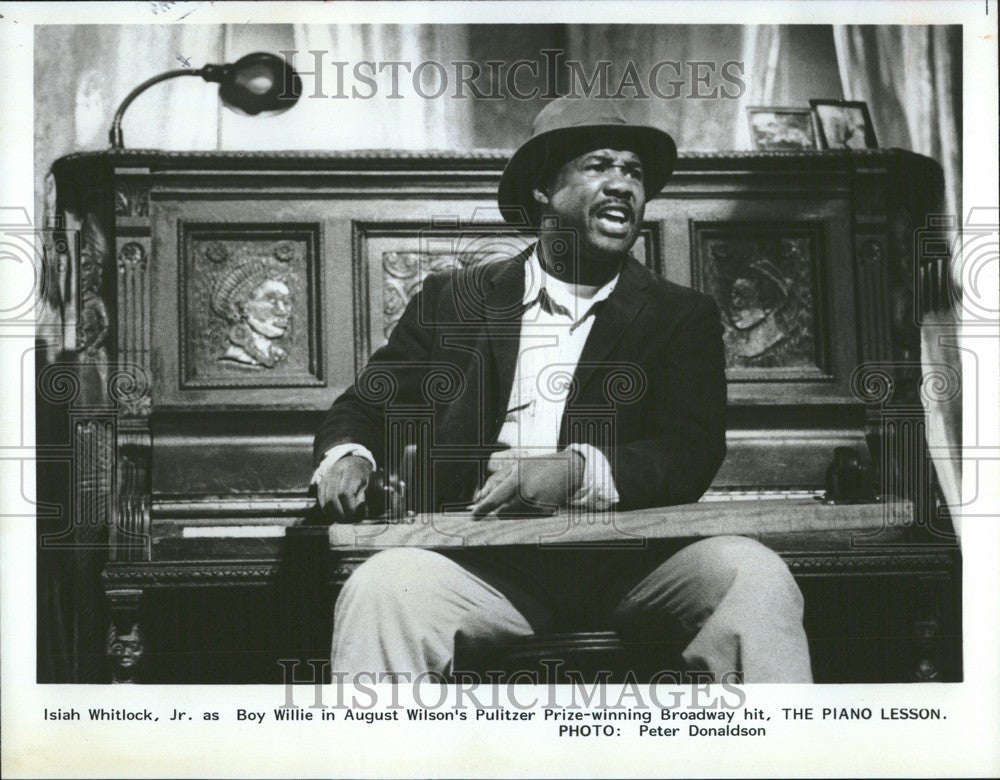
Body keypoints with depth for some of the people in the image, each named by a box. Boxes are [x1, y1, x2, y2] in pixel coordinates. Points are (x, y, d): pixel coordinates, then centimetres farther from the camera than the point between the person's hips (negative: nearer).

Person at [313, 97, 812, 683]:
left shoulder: (682, 317, 14)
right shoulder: (455, 300, 16)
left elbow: (692, 453, -1)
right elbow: (364, 410, 16)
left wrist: (577, 470, -19)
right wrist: (347, 458, -9)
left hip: (626, 564, 0)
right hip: (484, 563, 0)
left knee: (754, 574, -26)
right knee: (381, 587, -29)